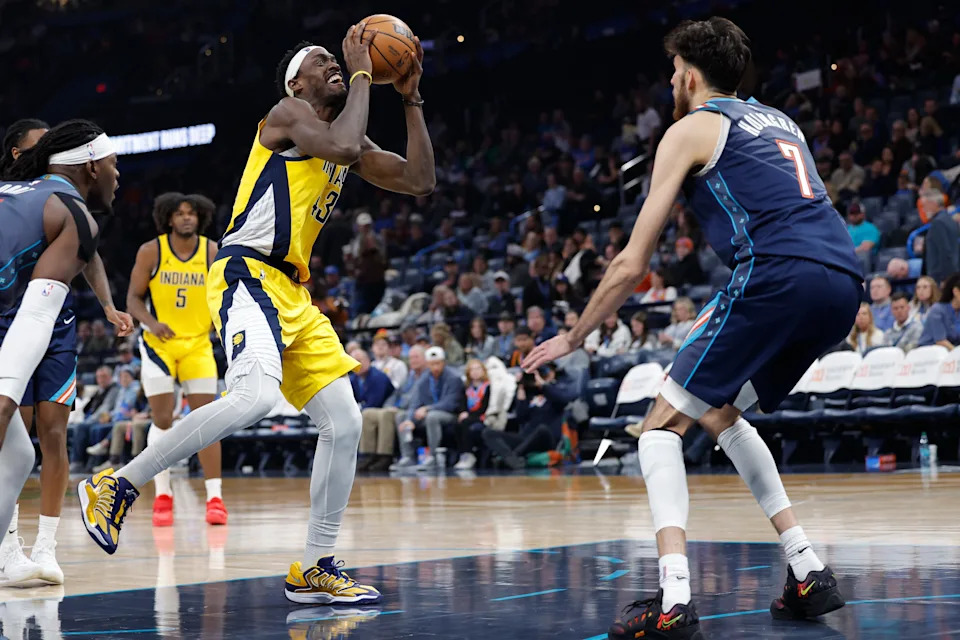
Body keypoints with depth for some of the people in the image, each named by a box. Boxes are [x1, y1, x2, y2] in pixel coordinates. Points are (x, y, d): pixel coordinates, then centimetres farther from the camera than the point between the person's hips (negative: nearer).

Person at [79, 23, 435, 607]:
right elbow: (343, 147, -22)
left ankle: (315, 570, 9)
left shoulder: (347, 140, 22)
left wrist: (411, 100, 14)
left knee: (344, 423, 2)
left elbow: (420, 181, 18)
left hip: (293, 292, 9)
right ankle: (117, 487, -20)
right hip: (248, 274, -9)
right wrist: (363, 75, -8)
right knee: (256, 396, -32)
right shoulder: (289, 113, -2)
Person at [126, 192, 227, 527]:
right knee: (163, 420, -2)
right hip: (158, 343, -1)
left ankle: (215, 497, -2)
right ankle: (163, 497, 9)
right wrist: (151, 322, -21)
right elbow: (133, 298, -4)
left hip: (198, 343, 1)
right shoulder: (151, 251, -7)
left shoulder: (212, 252, -3)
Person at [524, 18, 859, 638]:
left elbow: (632, 265, 9)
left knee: (662, 427, 2)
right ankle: (810, 572, 20)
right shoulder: (780, 122, 31)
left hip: (780, 279, -7)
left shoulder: (691, 129, 10)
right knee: (721, 413, 26)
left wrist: (572, 338, 20)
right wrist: (725, 312, 41)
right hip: (845, 284, 7)